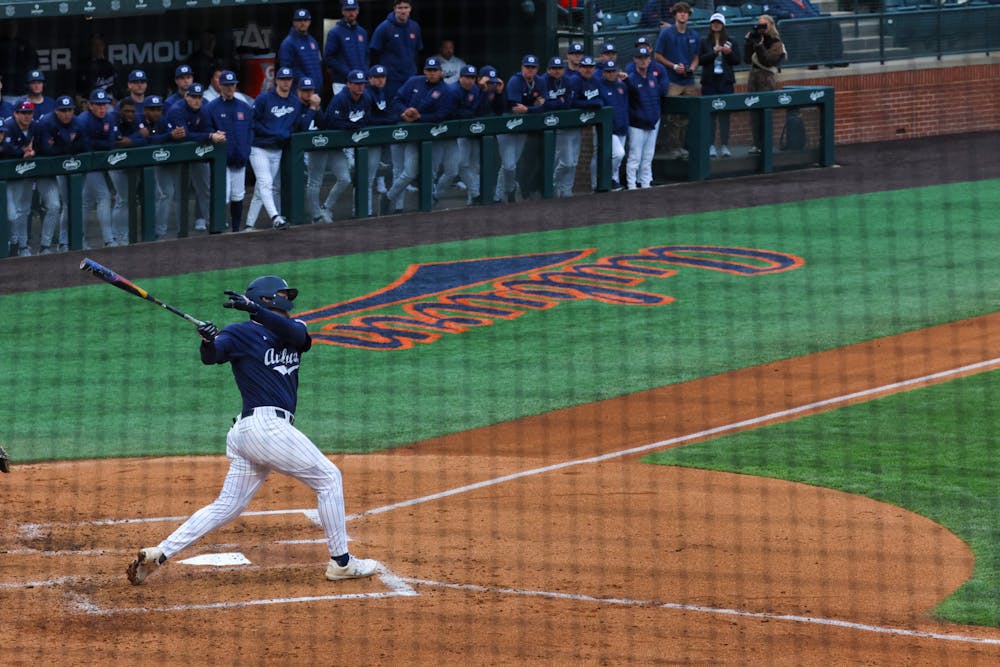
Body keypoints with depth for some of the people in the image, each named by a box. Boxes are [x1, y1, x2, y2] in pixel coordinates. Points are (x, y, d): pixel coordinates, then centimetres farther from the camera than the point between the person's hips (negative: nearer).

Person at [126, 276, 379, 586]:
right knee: (328, 478, 2)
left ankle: (158, 554, 4)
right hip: (266, 424, -8)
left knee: (227, 505, 7)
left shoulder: (294, 331, 19)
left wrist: (254, 309, -18)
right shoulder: (241, 333, 0)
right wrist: (208, 341, -39)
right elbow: (212, 356, -16)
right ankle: (341, 562, 9)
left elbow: (296, 332, -5)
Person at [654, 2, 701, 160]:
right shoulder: (666, 33, -1)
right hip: (672, 81, -5)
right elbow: (657, 56, -1)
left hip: (689, 81, 5)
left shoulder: (693, 36, 12)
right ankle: (672, 148, -5)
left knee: (686, 116, 5)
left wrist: (691, 68, -1)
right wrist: (674, 66, -12)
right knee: (673, 116, -8)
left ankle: (681, 146, 12)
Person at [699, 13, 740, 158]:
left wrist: (729, 53, -12)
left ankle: (724, 145, 2)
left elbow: (737, 60, 6)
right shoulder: (704, 42, 5)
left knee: (725, 113, 0)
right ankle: (711, 146, 1)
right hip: (709, 81, -1)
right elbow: (700, 59, -5)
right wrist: (714, 52, -17)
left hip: (726, 81, 1)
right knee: (710, 113, -2)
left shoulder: (730, 42, 8)